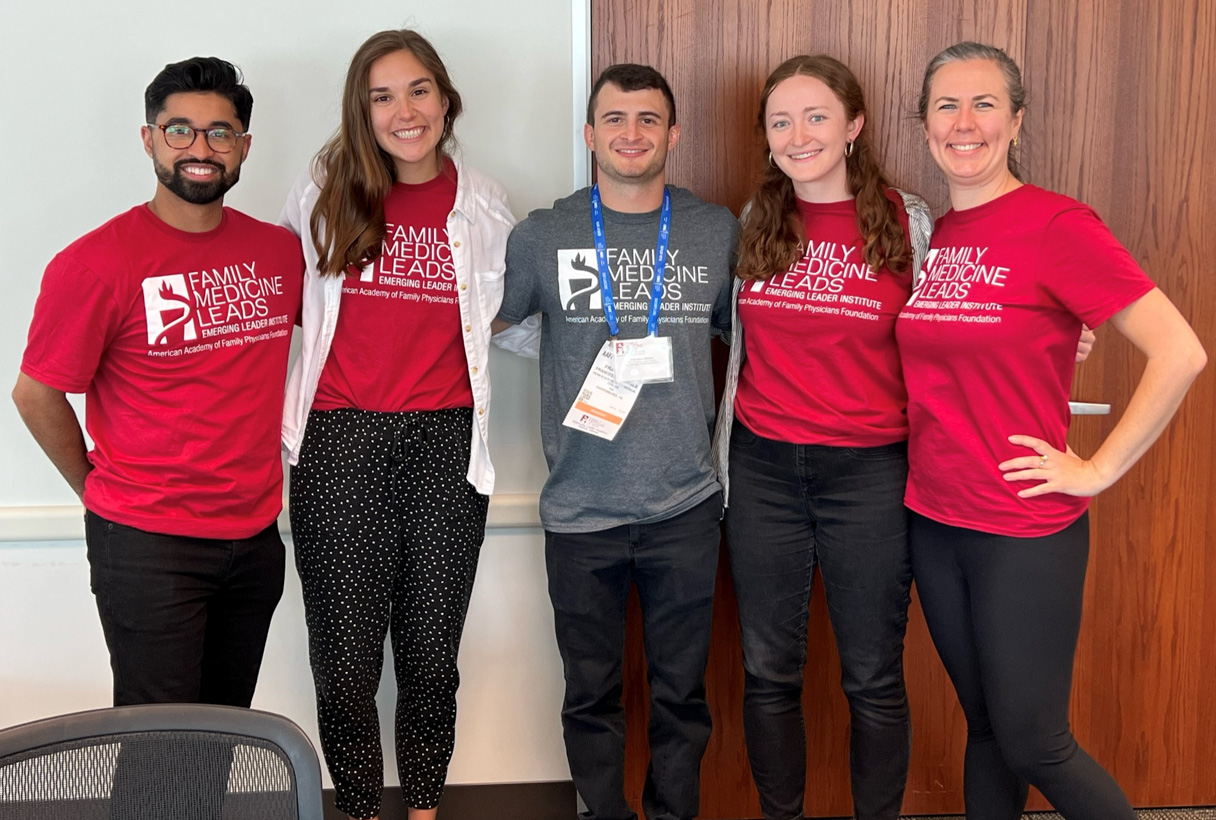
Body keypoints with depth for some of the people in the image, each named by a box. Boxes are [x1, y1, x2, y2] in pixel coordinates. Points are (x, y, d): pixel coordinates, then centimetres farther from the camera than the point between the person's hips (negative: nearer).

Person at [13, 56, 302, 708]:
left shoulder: (278, 250, 3)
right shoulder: (97, 262, -12)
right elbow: (36, 393, -5)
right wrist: (98, 488, 5)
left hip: (256, 536, 5)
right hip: (149, 546, -5)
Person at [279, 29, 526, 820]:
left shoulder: (484, 203, 4)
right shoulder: (324, 196, 2)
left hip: (444, 442, 1)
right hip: (342, 439, 0)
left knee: (431, 651, 11)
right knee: (347, 656, 4)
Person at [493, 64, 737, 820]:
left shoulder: (719, 232, 3)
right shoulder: (543, 236, 1)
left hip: (686, 507, 0)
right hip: (580, 510, 0)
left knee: (682, 689, 11)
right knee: (592, 692, 12)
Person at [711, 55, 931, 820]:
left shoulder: (909, 221, -2)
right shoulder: (754, 222, 5)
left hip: (870, 471, -2)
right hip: (763, 470, 2)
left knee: (874, 677, 7)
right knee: (769, 671, 11)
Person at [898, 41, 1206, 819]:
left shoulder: (1057, 225, -14)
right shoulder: (929, 235, 5)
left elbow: (1181, 353, -18)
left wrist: (1097, 471, -14)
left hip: (1026, 531, -6)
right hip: (934, 522, 6)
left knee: (1031, 743, 3)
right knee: (985, 724, 18)